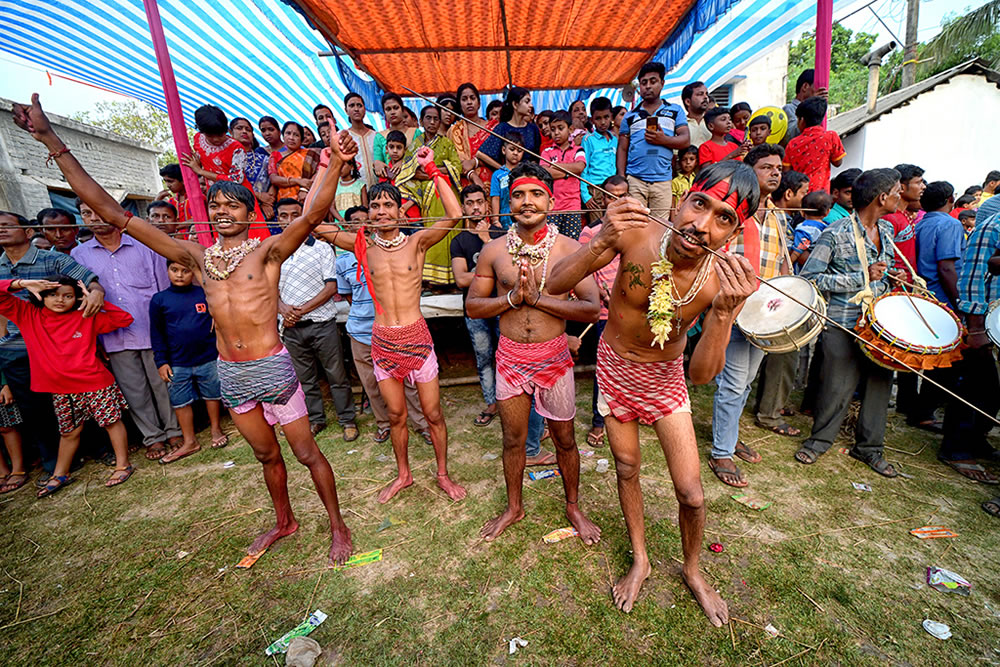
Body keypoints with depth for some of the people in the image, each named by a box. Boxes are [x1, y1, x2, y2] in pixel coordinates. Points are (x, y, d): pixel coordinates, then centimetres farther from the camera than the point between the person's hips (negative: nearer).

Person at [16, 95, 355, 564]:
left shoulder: (268, 251, -6)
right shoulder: (197, 257, 7)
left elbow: (314, 213, -23)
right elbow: (111, 212, 9)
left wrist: (334, 163, -37)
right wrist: (52, 141, 9)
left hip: (271, 367, -5)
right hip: (229, 373, 5)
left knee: (307, 453, 6)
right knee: (266, 454, 21)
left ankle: (338, 527, 25)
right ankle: (284, 522, 43)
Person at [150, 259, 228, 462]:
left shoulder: (205, 294, -3)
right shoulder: (159, 300, 0)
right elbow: (157, 333, 3)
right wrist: (161, 361, -1)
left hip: (208, 359, -1)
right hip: (177, 364, 2)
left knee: (212, 395, 12)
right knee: (180, 402, 10)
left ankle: (216, 430, 31)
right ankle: (189, 441, 23)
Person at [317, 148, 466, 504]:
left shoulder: (416, 242, -3)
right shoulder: (362, 245, 3)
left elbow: (454, 215, -16)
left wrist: (431, 170, -16)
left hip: (416, 337, -2)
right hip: (381, 340, 3)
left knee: (433, 413, 8)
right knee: (396, 414, 16)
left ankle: (443, 474, 30)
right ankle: (403, 475, 37)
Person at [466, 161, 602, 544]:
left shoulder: (569, 249, -6)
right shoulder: (494, 251, -1)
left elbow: (592, 309, -13)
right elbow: (473, 306, 1)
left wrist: (537, 297, -20)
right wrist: (512, 297, -16)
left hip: (553, 356, -1)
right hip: (510, 356, 2)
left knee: (564, 439, 14)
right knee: (513, 438, 16)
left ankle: (573, 507, 41)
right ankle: (514, 508, 41)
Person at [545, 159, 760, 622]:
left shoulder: (723, 281, -23)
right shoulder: (635, 235, -25)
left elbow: (701, 374, -23)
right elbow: (556, 284, -25)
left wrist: (724, 314, -39)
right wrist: (601, 241, -42)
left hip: (665, 376, 0)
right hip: (614, 366, 1)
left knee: (691, 494, 3)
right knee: (626, 469, 16)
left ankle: (692, 569, 38)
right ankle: (640, 561, 42)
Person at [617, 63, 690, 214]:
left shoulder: (675, 111, 17)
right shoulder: (630, 116, 16)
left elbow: (686, 140, 7)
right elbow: (622, 149, 12)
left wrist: (663, 140, -12)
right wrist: (621, 178, -2)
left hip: (663, 180, 1)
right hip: (634, 180, 0)